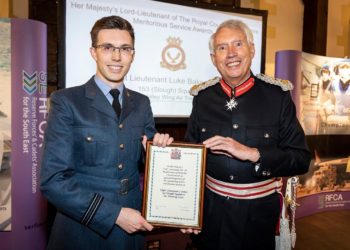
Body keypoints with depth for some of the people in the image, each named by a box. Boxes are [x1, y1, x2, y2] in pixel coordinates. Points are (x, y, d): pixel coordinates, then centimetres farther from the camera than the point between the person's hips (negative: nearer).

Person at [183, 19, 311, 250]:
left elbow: (302, 159, -10)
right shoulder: (203, 96, -3)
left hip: (259, 210, -1)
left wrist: (252, 153, -24)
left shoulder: (278, 95, -9)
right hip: (210, 208, 2)